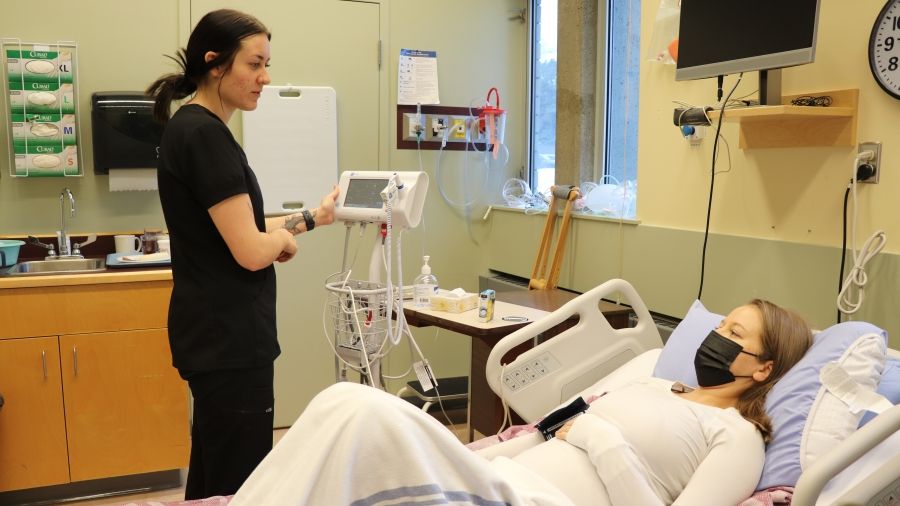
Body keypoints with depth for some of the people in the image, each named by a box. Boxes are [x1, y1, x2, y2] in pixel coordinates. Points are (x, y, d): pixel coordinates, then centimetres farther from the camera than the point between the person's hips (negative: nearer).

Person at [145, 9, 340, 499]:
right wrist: (286, 236, -1)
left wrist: (312, 215, 16)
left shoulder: (195, 128, 12)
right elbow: (251, 250, -22)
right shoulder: (204, 134, -18)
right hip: (227, 337, -10)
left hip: (217, 332, 10)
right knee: (239, 483, 1)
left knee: (214, 473, 20)